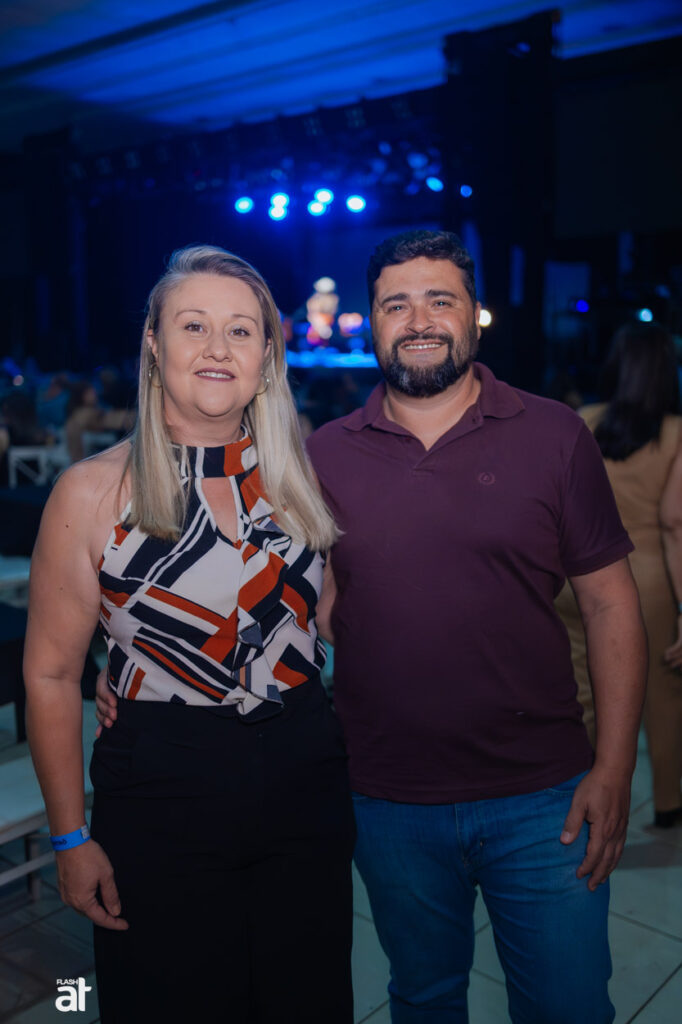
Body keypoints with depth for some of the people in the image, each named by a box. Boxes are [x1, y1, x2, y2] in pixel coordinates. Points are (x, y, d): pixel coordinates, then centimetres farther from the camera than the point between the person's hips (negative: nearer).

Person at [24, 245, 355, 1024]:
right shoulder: (93, 492, -9)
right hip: (158, 790, -3)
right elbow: (50, 675, -5)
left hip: (307, 782, 4)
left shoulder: (299, 475, 1)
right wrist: (71, 837, -4)